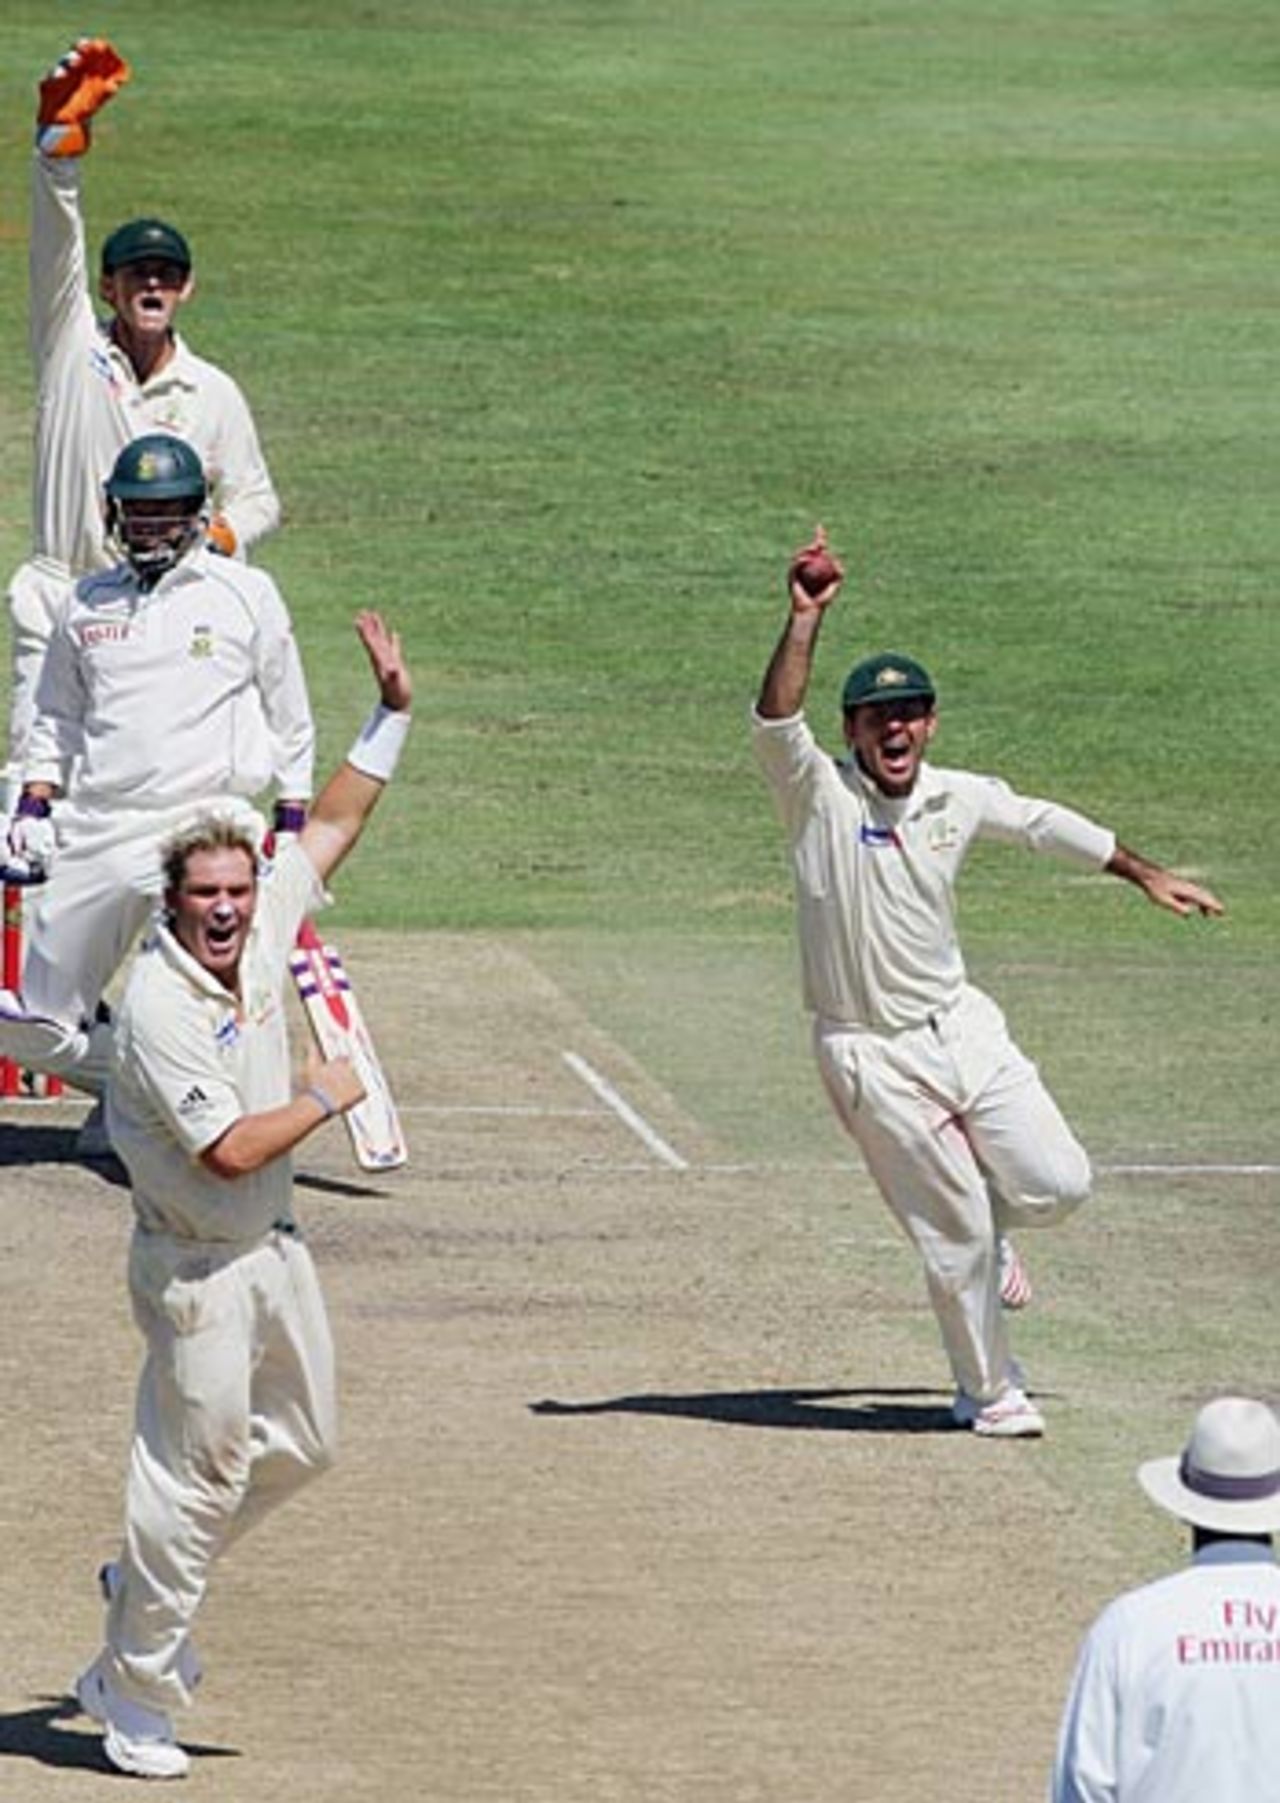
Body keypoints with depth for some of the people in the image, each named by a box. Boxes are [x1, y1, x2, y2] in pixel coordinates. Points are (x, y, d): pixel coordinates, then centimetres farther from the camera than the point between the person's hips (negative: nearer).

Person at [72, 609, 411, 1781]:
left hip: (277, 1247, 8)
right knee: (196, 1471, -3)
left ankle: (149, 1582, 34)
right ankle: (135, 1695, 7)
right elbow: (229, 1149, -28)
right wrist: (325, 1097, -13)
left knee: (299, 1443, 17)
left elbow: (334, 825, 11)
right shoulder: (159, 1005, -24)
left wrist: (393, 712, 4)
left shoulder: (263, 932, -1)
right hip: (199, 1266, -8)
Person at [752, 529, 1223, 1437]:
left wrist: (1144, 872, 27)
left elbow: (1046, 824, 19)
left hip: (963, 1028, 5)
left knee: (1058, 1183, -1)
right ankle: (990, 1394, 20)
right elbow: (775, 721, -30)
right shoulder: (819, 795, -12)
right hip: (875, 1056, -5)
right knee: (954, 1238, 1)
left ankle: (982, 1225, 34)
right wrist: (807, 618, -39)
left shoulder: (960, 799, 3)